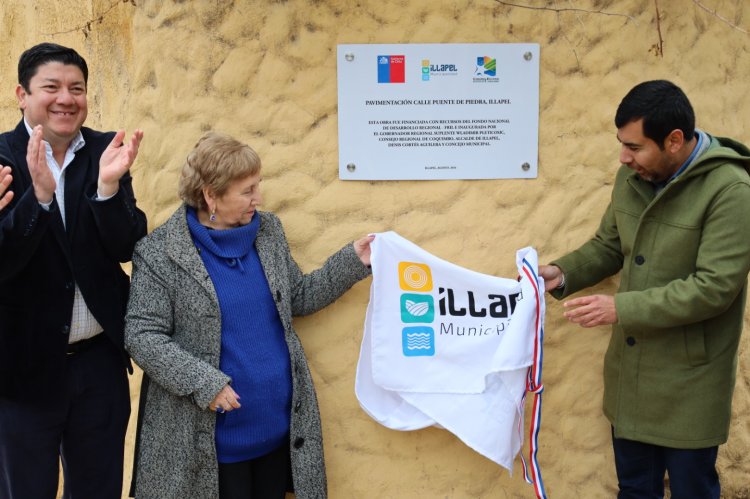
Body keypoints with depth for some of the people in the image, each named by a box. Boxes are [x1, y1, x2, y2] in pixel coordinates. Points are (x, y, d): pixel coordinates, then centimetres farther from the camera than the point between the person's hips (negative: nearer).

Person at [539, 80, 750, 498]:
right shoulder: (633, 177, 1)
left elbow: (714, 287, -26)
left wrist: (621, 308, -26)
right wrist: (563, 273, -5)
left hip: (688, 382, -6)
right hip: (629, 371, 6)